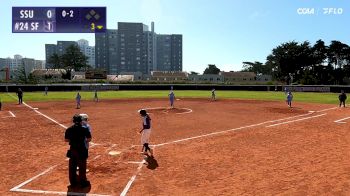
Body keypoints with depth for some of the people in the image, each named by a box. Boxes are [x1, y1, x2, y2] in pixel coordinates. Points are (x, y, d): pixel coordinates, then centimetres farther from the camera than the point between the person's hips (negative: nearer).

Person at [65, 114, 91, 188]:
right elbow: (89, 139, -9)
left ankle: (73, 182, 26)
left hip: (72, 150, 4)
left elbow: (66, 140, 4)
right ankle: (83, 182, 17)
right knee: (82, 167, 7)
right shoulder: (84, 129, -11)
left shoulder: (69, 129, -1)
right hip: (81, 150, -3)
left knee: (72, 167, 15)